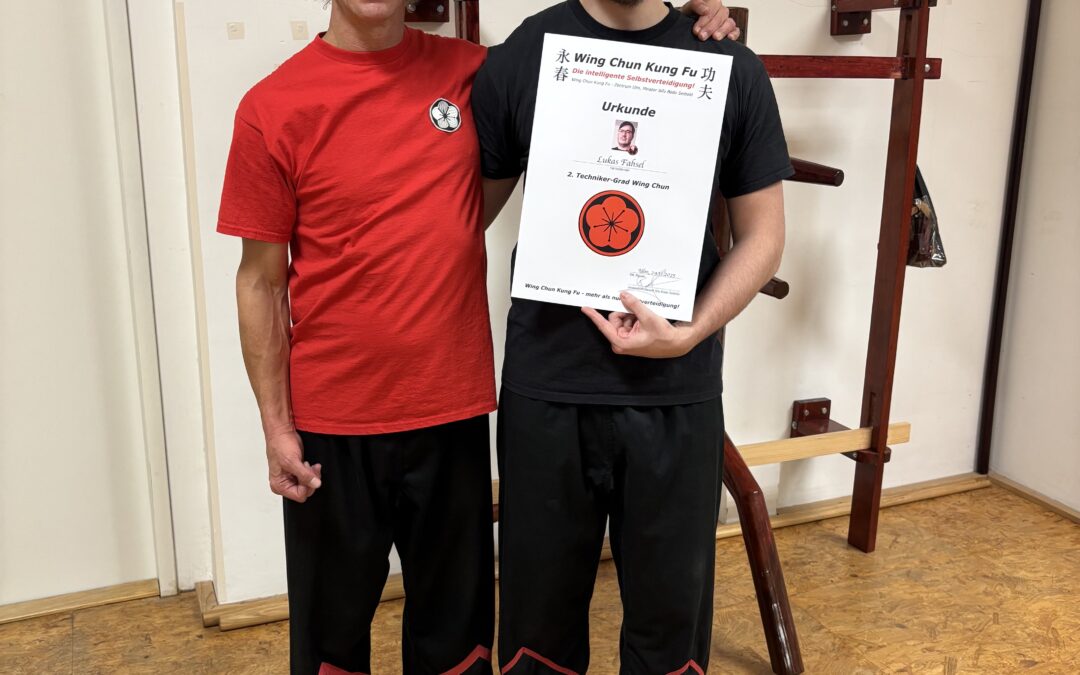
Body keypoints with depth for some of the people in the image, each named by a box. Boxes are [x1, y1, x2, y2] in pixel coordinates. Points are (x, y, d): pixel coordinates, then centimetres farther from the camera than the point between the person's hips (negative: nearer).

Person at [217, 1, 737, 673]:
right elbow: (261, 279, -3)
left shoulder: (470, 74, 0)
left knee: (456, 619, 17)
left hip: (454, 409, 2)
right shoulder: (273, 109, -7)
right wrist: (276, 426, -3)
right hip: (333, 420, -2)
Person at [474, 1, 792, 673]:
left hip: (676, 394, 1)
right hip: (545, 390, 0)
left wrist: (690, 334, -10)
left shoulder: (733, 68, 1)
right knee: (541, 600, 13)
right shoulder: (518, 60, 0)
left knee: (672, 600, 13)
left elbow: (763, 234, 5)